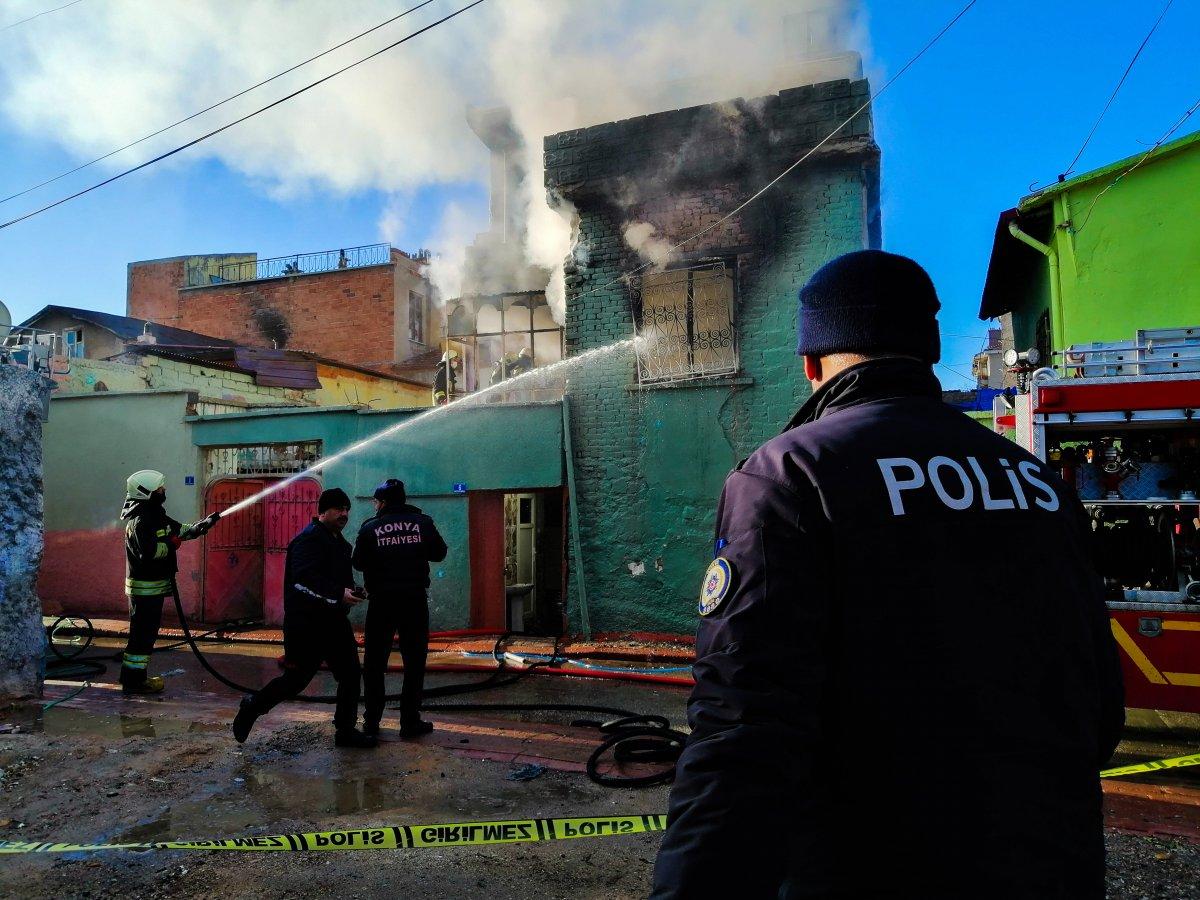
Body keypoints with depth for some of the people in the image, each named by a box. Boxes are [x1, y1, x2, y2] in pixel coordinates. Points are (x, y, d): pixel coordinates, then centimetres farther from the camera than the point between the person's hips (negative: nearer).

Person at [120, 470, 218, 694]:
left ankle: (137, 675, 24)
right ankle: (133, 680, 2)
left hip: (155, 585, 10)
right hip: (145, 586, -10)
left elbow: (184, 531, 19)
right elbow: (150, 551, -28)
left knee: (147, 631, 16)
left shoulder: (157, 516, 14)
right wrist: (171, 545, -13)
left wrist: (206, 524, 8)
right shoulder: (140, 520, -18)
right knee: (142, 632, -5)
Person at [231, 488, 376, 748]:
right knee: (296, 678, 1)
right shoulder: (309, 539, -14)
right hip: (306, 622, -9)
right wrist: (339, 595, -31)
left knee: (351, 674, 8)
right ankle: (252, 706, 26)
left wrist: (353, 591, 5)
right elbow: (304, 580, -27)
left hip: (334, 621, 9)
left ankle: (346, 730, 20)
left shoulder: (339, 541, 16)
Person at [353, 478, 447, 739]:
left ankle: (372, 720, 17)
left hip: (382, 602, 0)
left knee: (374, 662, 13)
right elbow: (439, 553, 6)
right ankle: (410, 722, 8)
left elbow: (358, 563, 0)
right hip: (415, 600, 0)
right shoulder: (422, 522, -1)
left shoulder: (370, 527, -3)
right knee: (414, 662, 8)